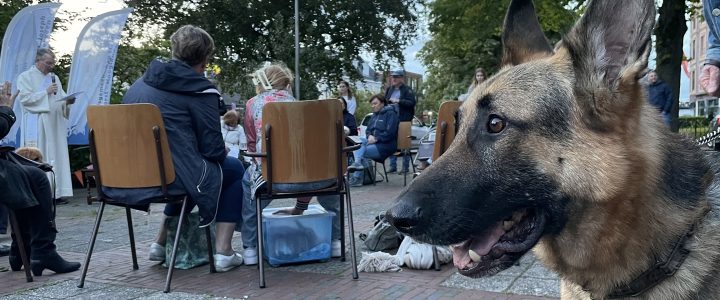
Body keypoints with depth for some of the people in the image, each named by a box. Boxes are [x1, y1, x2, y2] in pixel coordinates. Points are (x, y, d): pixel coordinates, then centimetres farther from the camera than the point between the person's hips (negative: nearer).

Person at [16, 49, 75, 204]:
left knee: (57, 156, 2)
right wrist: (46, 92, -14)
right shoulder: (26, 77, 1)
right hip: (37, 126, -5)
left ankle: (57, 193, 4)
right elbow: (24, 98, -10)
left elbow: (61, 98, 16)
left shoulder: (54, 77, 17)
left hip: (55, 124, 5)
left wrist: (68, 101, -6)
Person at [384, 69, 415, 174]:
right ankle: (393, 166, 16)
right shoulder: (389, 90, 15)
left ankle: (406, 167, 5)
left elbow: (412, 103, -13)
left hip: (404, 121, -6)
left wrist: (399, 101, -18)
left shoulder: (407, 90, -3)